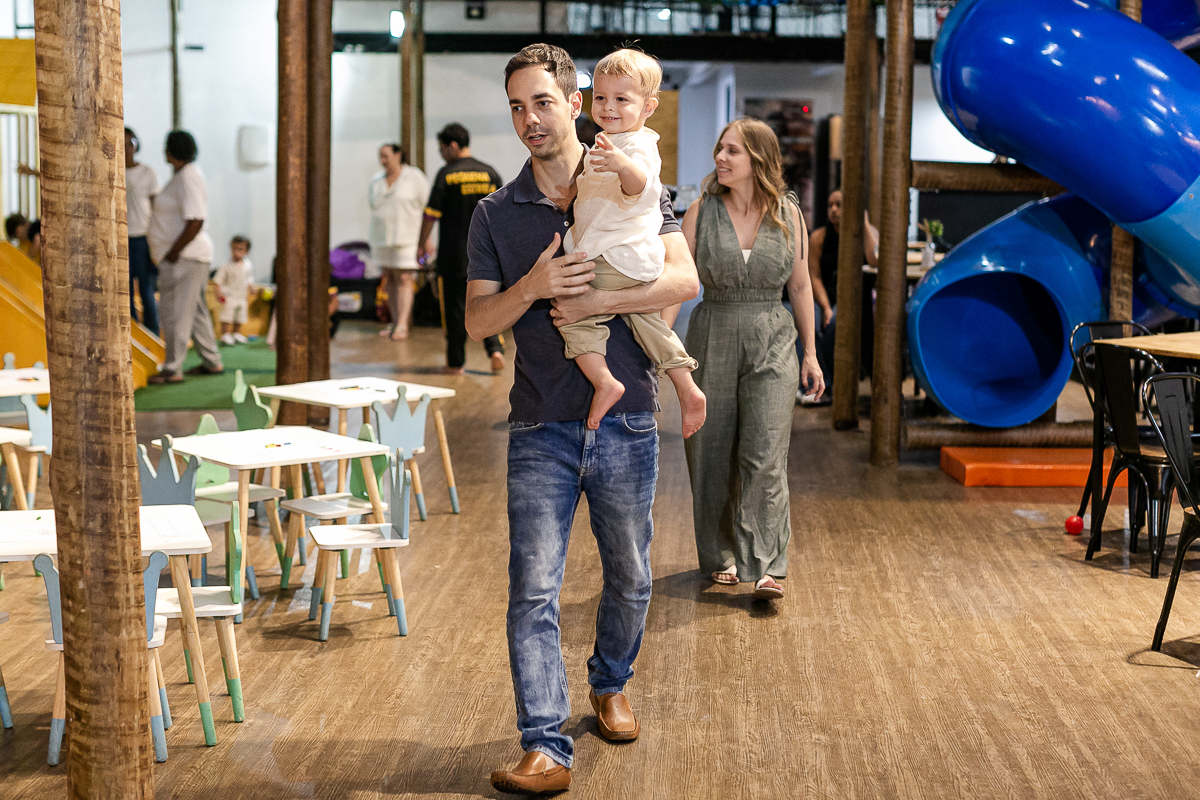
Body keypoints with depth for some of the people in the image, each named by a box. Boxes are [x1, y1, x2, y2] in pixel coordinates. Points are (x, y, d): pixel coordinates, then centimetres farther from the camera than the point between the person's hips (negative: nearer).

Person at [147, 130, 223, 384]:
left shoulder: (189, 178, -18)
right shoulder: (184, 174, 14)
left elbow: (195, 223, -25)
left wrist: (172, 253, -20)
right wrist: (170, 253, 17)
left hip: (183, 257, -11)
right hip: (186, 256, 11)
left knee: (175, 313, -5)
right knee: (196, 310, 16)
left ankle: (173, 370, 0)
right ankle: (212, 362, 22)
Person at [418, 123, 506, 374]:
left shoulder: (447, 175, -9)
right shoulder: (489, 173, 4)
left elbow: (431, 213, -8)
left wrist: (424, 243, 4)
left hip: (454, 252, -3)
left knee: (455, 306, 4)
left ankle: (456, 362, 9)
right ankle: (495, 348, -6)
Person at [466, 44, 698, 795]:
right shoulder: (496, 214, 5)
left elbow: (684, 278, -10)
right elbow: (477, 321, 1)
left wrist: (590, 302, -18)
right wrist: (531, 287, -17)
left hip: (626, 423, 0)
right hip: (541, 429, 0)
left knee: (629, 578, 15)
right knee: (533, 592, -7)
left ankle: (611, 685, 40)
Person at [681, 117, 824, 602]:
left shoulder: (788, 215, 1)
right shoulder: (702, 212, -1)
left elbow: (800, 286, 8)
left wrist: (810, 353, 9)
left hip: (772, 344, -1)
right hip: (713, 339, 1)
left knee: (764, 456, -10)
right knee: (711, 455, 7)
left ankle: (766, 565, -6)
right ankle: (721, 556, 23)